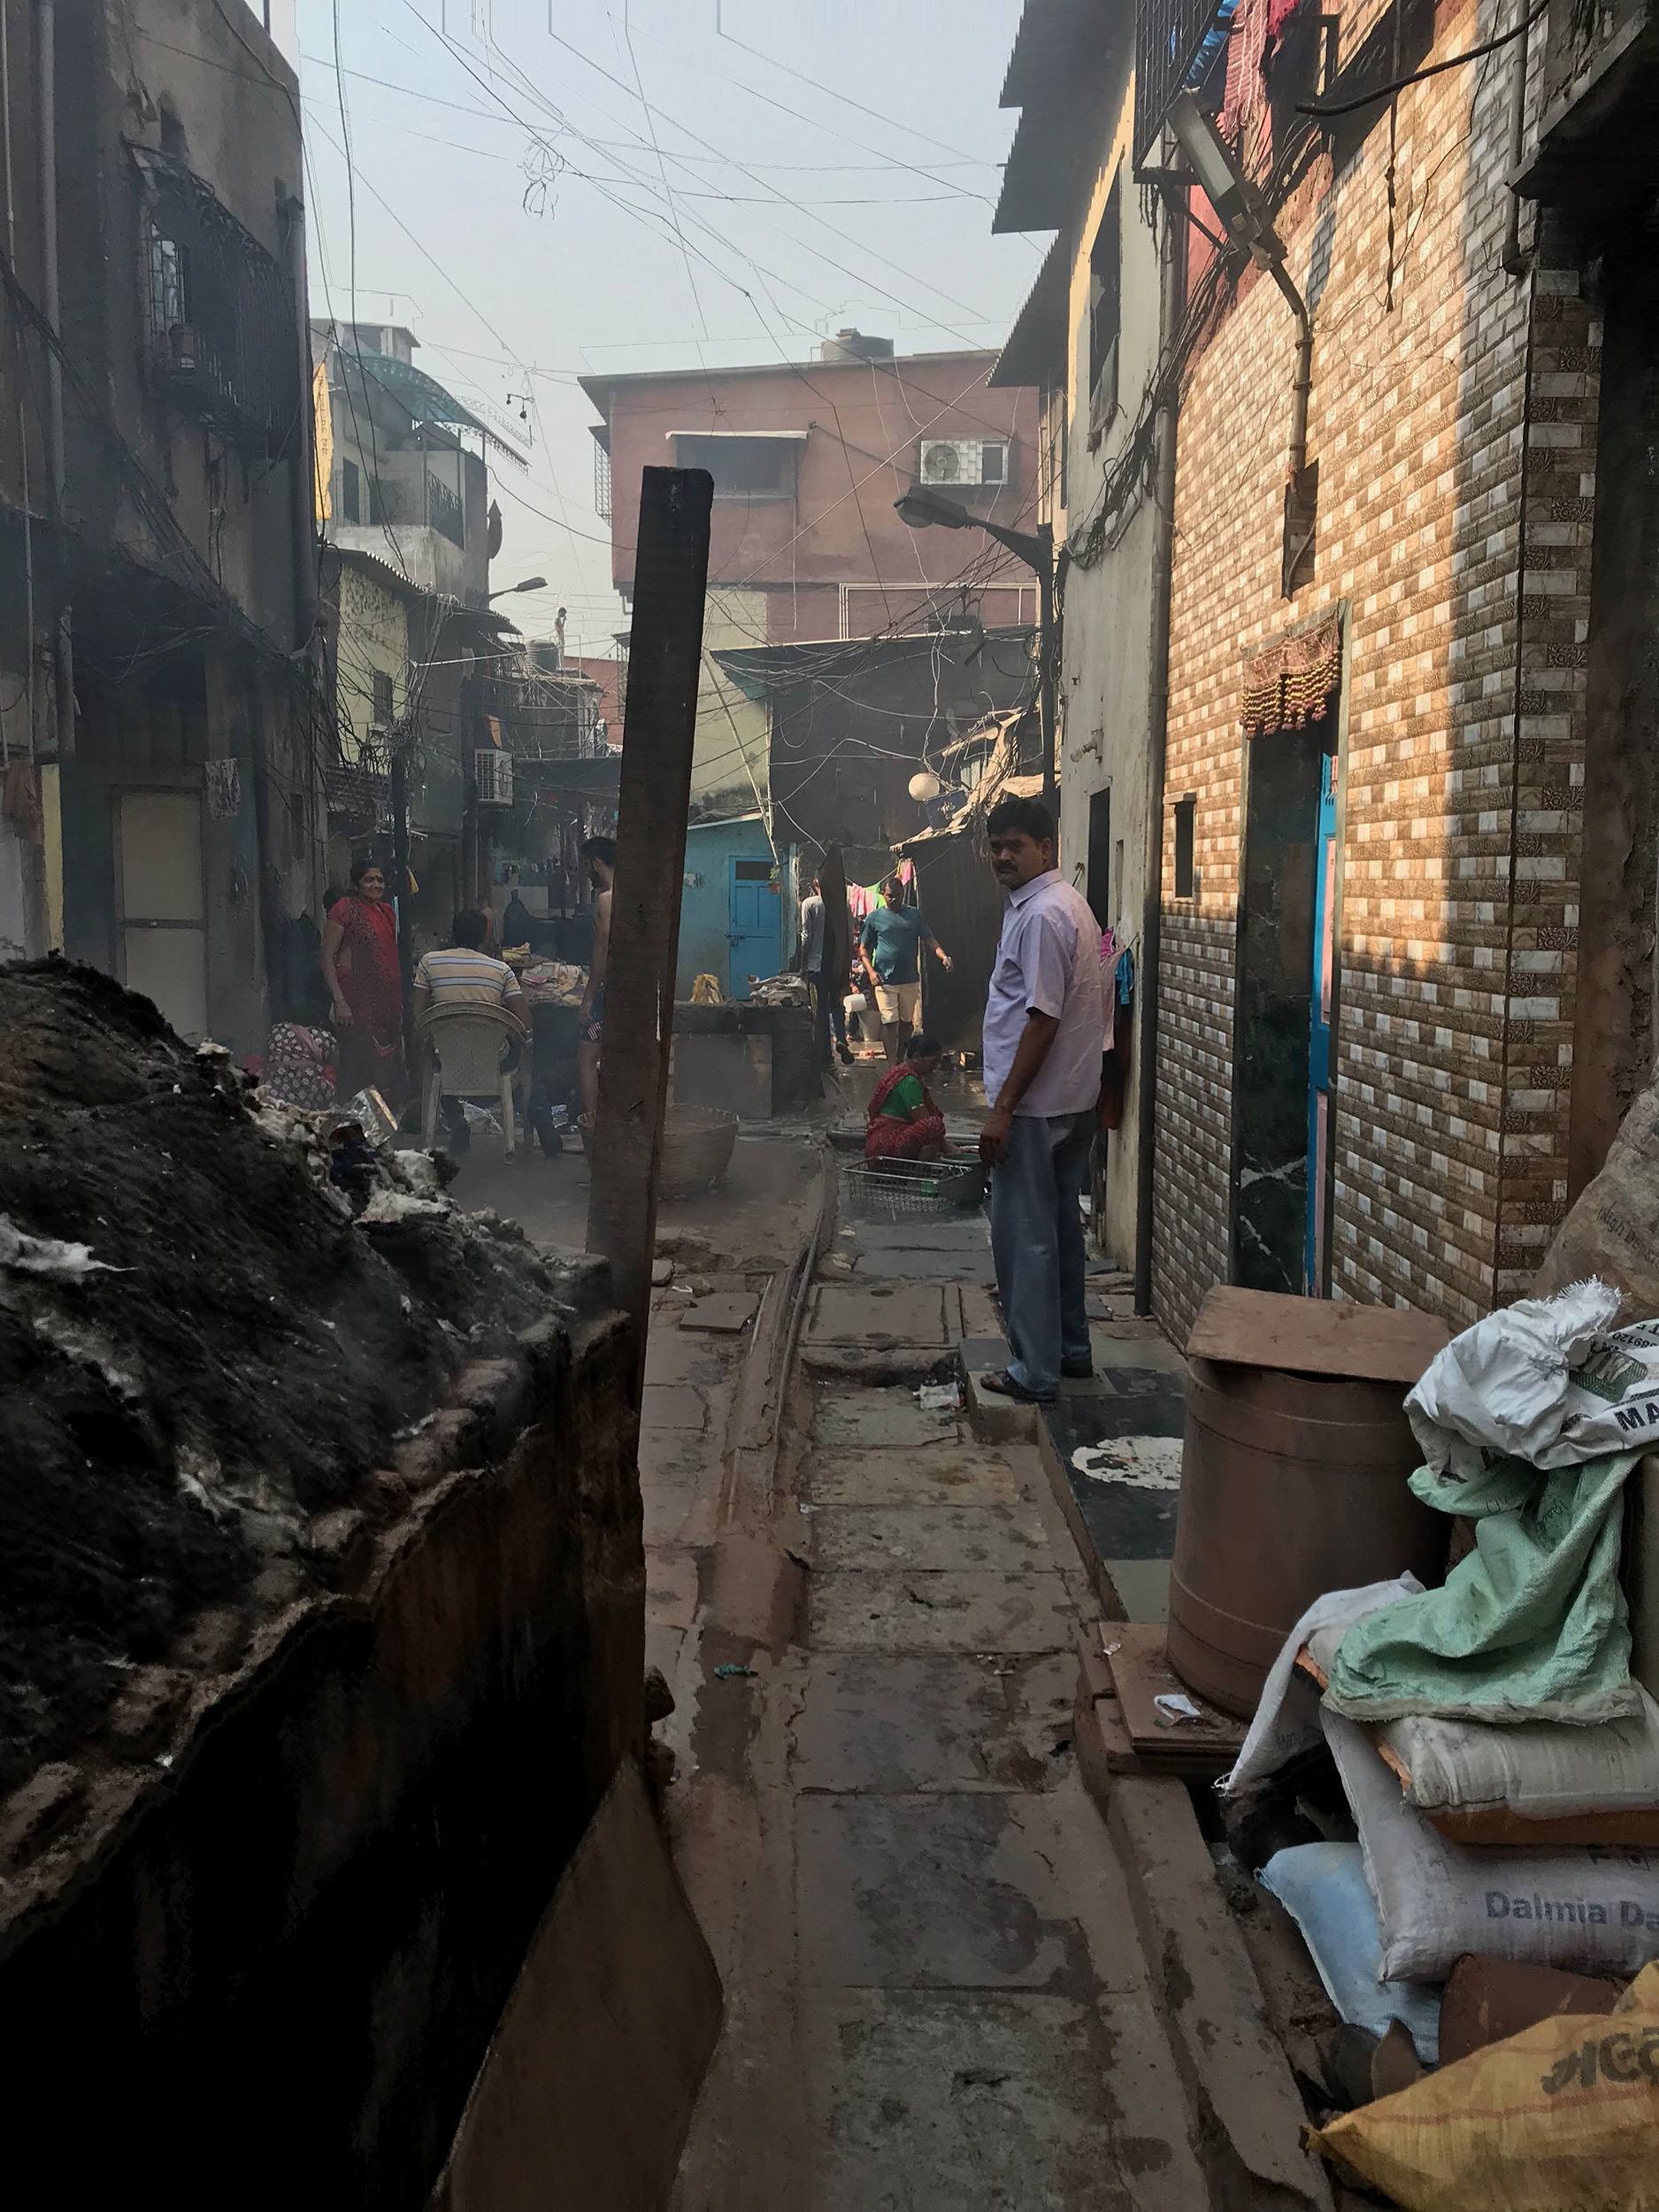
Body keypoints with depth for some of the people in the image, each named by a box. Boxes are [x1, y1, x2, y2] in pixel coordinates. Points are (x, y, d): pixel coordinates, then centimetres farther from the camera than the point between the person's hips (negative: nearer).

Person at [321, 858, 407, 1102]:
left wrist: (399, 1001, 18)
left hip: (386, 1002, 7)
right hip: (356, 1002, -7)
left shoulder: (387, 911, 15)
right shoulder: (345, 909, -6)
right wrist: (339, 1002, -18)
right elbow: (327, 958, -10)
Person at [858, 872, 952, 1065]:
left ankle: (900, 1060, 27)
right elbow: (864, 948, 7)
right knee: (889, 1022, -8)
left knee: (907, 1021, 10)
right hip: (884, 980, -3)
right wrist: (871, 971, -9)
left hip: (910, 979, 3)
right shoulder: (874, 917, 4)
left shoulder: (914, 914, 10)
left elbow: (929, 940, 6)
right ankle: (893, 1068, -8)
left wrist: (943, 956, -13)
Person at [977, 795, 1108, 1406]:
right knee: (1059, 1226, 18)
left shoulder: (1043, 914, -18)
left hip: (1035, 1107, -11)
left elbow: (1043, 1018, -23)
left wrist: (1003, 1107, -22)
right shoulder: (1065, 903, 15)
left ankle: (1034, 1372, 3)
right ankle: (1070, 1349, 28)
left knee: (1024, 1237, -3)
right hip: (1072, 1101, 11)